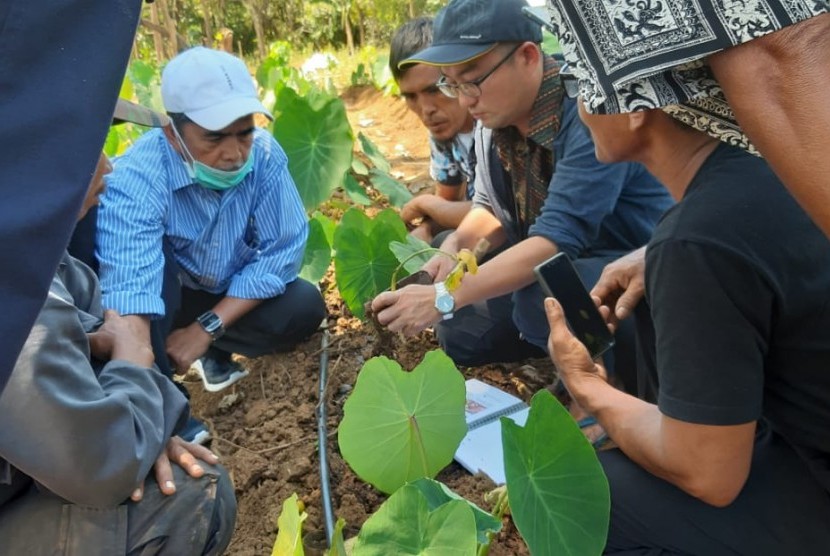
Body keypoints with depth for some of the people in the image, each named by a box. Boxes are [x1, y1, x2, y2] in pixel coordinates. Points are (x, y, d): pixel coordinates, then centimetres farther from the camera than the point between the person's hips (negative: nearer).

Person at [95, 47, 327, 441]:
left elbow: (282, 250, -20)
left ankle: (217, 352, 6)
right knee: (154, 264, -34)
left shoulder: (264, 154, -23)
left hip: (223, 296, 3)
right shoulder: (136, 180, -36)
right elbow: (129, 300, -46)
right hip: (160, 297, -3)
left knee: (305, 307, -20)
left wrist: (206, 329, -24)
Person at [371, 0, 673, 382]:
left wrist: (444, 298, -36)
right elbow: (492, 207, 9)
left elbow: (559, 237, -34)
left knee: (543, 303, -35)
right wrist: (454, 246, -14)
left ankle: (608, 367, -3)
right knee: (460, 333, 4)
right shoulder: (496, 117, -4)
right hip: (558, 265, 8)